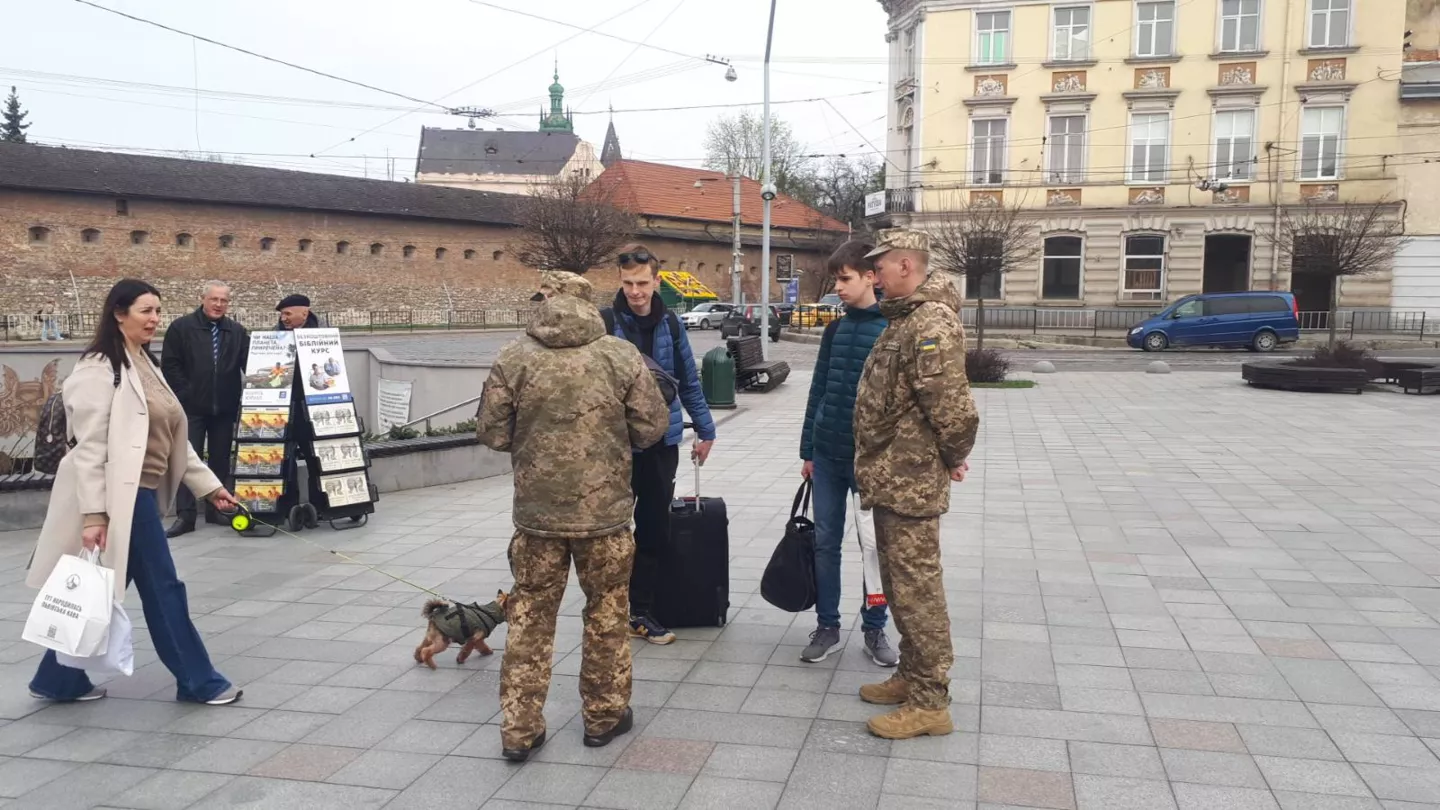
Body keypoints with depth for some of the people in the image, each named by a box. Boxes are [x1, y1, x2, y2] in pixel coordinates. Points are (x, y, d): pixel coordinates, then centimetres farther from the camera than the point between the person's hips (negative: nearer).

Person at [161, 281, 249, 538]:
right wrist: (185, 394, -9)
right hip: (192, 407, -3)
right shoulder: (181, 327, 0)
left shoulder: (237, 332, 9)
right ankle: (185, 516, -2)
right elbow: (170, 365, -3)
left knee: (221, 460, 9)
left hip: (225, 408, 3)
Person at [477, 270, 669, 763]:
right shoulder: (621, 356, -7)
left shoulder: (513, 359, -5)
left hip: (537, 511, 1)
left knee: (530, 615, 13)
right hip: (605, 510, -1)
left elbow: (492, 433, -1)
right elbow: (652, 427, -3)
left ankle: (520, 729, 18)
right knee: (606, 613, 16)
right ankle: (604, 716, 28)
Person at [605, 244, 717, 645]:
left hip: (662, 442, 4)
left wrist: (705, 429, 14)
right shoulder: (605, 322, -10)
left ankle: (640, 611, 24)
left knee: (654, 531, 11)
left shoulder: (669, 323, 3)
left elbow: (688, 380, 12)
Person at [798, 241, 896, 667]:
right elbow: (818, 390, 12)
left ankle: (874, 629, 20)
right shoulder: (835, 329, 9)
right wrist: (808, 450, 11)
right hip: (826, 454, 5)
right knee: (825, 542, 9)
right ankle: (827, 626, 20)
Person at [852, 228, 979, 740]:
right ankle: (912, 675, 32)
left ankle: (930, 702, 6)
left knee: (917, 588, -3)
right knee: (900, 583, 19)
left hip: (911, 482, -10)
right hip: (891, 479, 11)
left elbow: (950, 404, -25)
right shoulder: (904, 318, 14)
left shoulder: (932, 323, -20)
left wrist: (953, 458, -10)